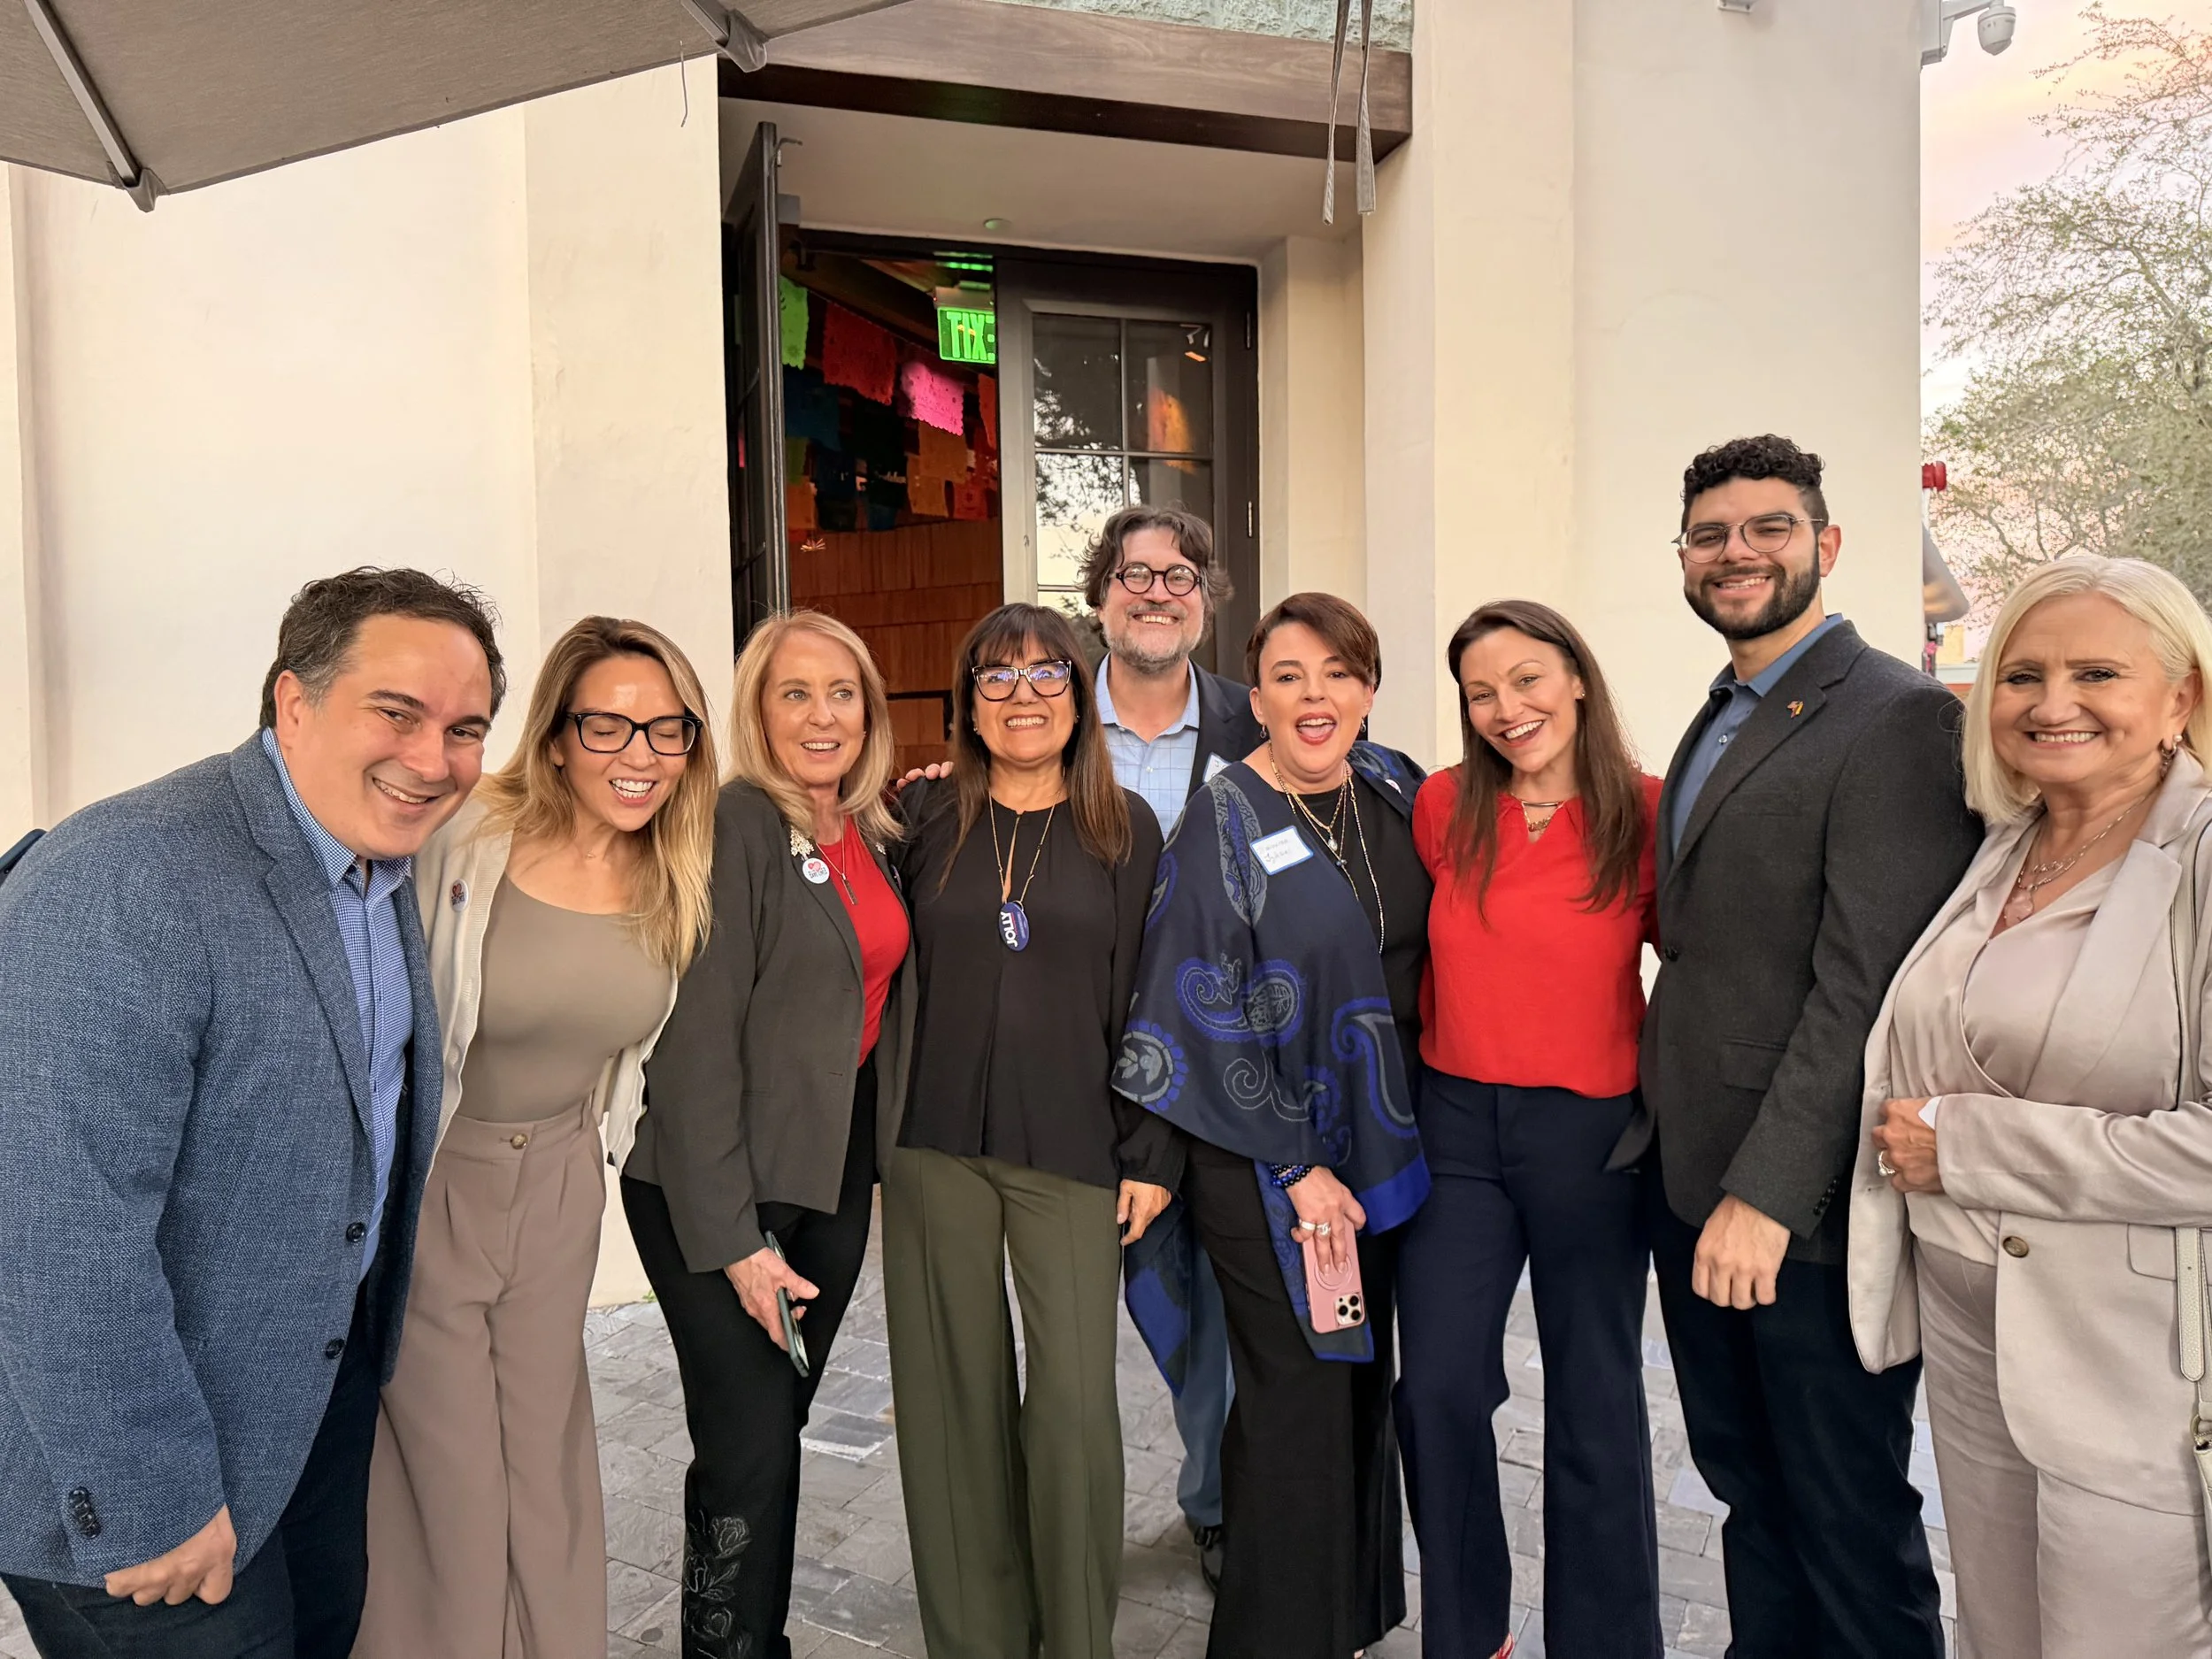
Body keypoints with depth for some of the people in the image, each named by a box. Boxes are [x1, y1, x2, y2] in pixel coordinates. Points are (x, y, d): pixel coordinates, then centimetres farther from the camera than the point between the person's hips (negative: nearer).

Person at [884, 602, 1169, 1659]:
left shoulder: (1124, 828, 3)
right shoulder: (925, 819, 5)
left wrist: (1151, 1155, -2)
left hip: (1072, 1152, -1)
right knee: (958, 1395, 9)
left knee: (1074, 1402, -2)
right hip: (935, 1147, 1)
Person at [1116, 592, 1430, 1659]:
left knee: (1361, 1383, 16)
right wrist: (1296, 1165, -14)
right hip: (1266, 1157, -6)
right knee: (1299, 1403, 2)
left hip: (1383, 1143, 6)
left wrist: (1403, 1123, 8)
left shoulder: (1396, 794, 4)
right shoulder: (1223, 826, -13)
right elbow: (1205, 1013, -15)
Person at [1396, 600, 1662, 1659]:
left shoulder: (1647, 813, -8)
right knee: (1436, 1391, 2)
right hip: (1456, 1123, 2)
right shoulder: (1442, 807, -1)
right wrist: (1450, 1039, 10)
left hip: (1591, 1130, -2)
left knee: (1594, 1401, 11)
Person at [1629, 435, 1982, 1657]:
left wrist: (1768, 1191, -23)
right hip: (1688, 1179, 8)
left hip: (1805, 1202, -8)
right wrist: (1672, 1138, 8)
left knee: (1847, 1514, 10)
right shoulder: (1717, 724, 14)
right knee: (1747, 1485, 22)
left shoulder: (1899, 717, -14)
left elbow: (1868, 984, -21)